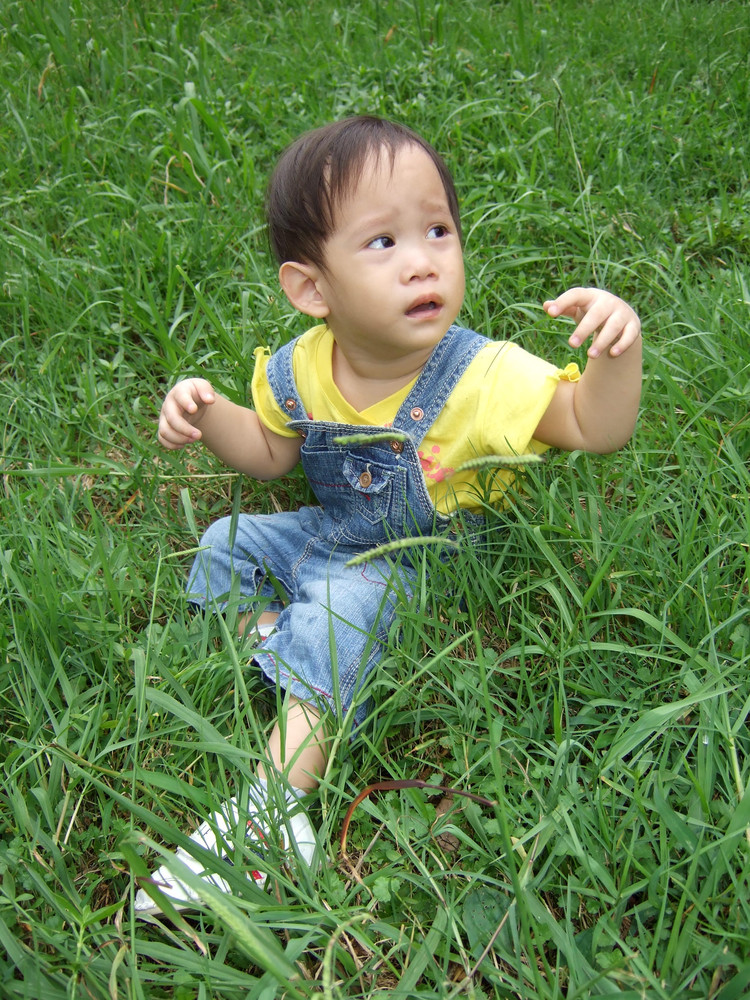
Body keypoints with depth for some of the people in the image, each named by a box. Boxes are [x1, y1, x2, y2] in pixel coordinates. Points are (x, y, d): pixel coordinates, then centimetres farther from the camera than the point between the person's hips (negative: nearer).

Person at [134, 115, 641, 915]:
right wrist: (209, 416, -13)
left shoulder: (483, 377, -25)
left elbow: (595, 428, -25)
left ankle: (272, 804, -21)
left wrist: (616, 352, -45)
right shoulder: (300, 371, -12)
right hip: (334, 536, 6)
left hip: (429, 564, -6)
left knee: (340, 606, -30)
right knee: (226, 544, 0)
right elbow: (270, 455, 6)